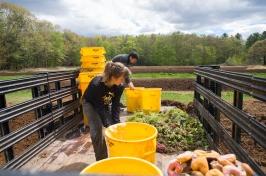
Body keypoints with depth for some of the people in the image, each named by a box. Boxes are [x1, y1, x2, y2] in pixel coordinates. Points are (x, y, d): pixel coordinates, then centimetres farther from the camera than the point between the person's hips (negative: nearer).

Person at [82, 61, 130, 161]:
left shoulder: (119, 86, -24)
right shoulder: (96, 85, -39)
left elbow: (116, 105, -19)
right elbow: (99, 107, -33)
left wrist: (116, 123, -26)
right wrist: (107, 125, -34)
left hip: (106, 103, 4)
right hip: (90, 103, -4)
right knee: (97, 129, -19)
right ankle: (101, 158, -2)